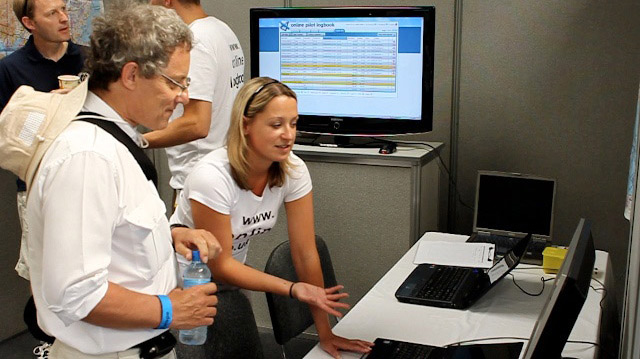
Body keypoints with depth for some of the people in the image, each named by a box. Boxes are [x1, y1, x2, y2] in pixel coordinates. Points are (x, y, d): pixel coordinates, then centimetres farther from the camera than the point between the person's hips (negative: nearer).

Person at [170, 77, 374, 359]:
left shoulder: (293, 171, -14)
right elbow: (220, 266, -22)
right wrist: (293, 289, -31)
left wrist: (325, 334, -14)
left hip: (228, 273, 4)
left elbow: (305, 252, -13)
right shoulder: (212, 177, -29)